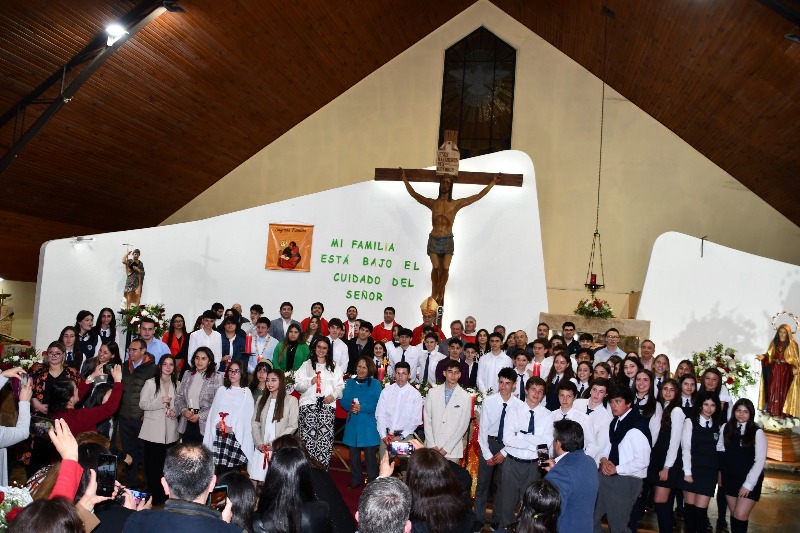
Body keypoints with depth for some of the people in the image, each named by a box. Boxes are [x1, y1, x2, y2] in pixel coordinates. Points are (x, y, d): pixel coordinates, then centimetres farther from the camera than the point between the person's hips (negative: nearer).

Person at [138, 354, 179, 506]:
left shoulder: (177, 385, 8)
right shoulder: (151, 383, -2)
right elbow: (142, 404, -5)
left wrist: (175, 412, -3)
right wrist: (160, 401, -16)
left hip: (170, 431, 3)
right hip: (153, 430, -3)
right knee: (152, 463, 1)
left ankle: (164, 494, 18)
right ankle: (154, 495, 13)